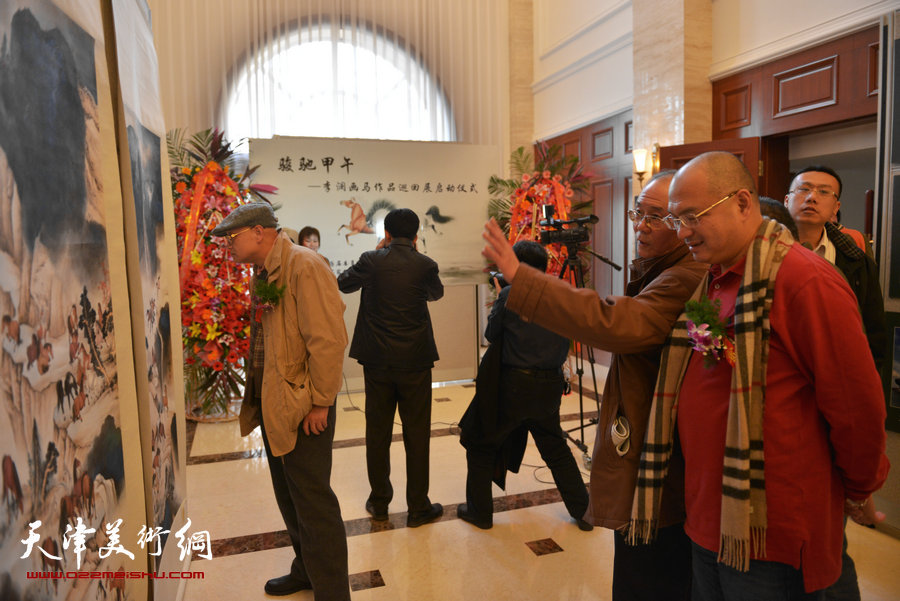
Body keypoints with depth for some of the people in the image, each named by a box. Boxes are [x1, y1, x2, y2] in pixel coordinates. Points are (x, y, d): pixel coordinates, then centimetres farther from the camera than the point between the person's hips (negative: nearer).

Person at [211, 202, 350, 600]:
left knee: (312, 501, 0)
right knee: (289, 496, 20)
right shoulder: (263, 273, 12)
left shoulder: (304, 266, -17)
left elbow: (328, 340, -21)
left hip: (304, 409, -9)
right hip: (273, 404, 9)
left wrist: (319, 402, -18)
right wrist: (257, 398, 13)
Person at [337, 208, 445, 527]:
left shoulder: (372, 260, -6)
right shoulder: (425, 264, -6)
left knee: (377, 432, 14)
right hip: (415, 360, -1)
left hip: (377, 360, 1)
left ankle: (379, 501, 27)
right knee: (417, 434, 8)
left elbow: (343, 283, 12)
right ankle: (418, 507, 16)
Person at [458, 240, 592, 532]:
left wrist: (495, 308, 14)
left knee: (481, 446, 13)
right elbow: (567, 338, 11)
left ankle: (479, 511, 20)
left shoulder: (510, 295, -12)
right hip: (551, 385, 5)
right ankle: (583, 510, 27)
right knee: (557, 450, 22)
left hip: (514, 384, -5)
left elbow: (491, 335, -1)